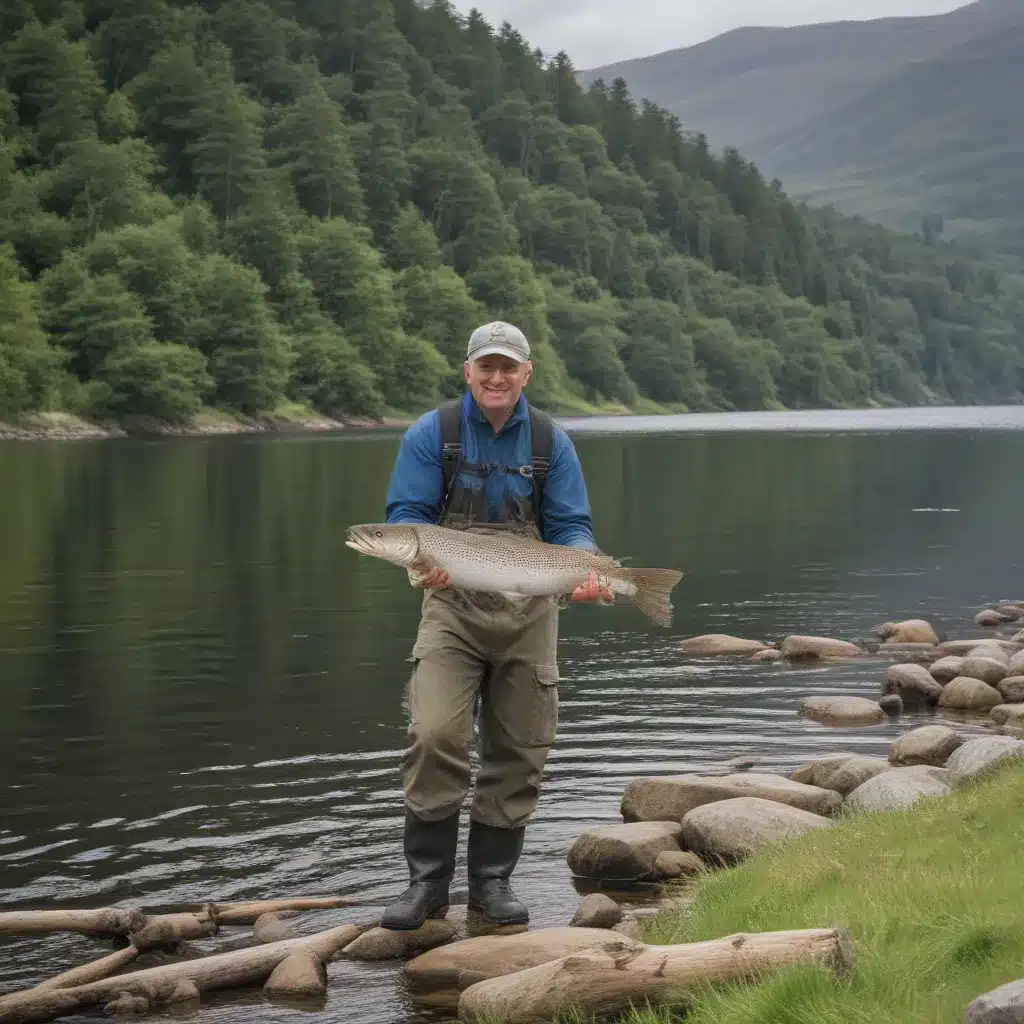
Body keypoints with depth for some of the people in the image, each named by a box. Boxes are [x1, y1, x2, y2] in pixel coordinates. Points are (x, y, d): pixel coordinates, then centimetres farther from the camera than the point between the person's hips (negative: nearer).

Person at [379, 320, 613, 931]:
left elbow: (572, 527, 5)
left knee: (518, 753, 5)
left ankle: (493, 881, 19)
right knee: (435, 737, -19)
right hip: (452, 608, -2)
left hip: (529, 612, 3)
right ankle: (428, 882, -9)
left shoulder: (551, 442, 6)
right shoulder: (431, 435, 1)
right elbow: (406, 513, -3)